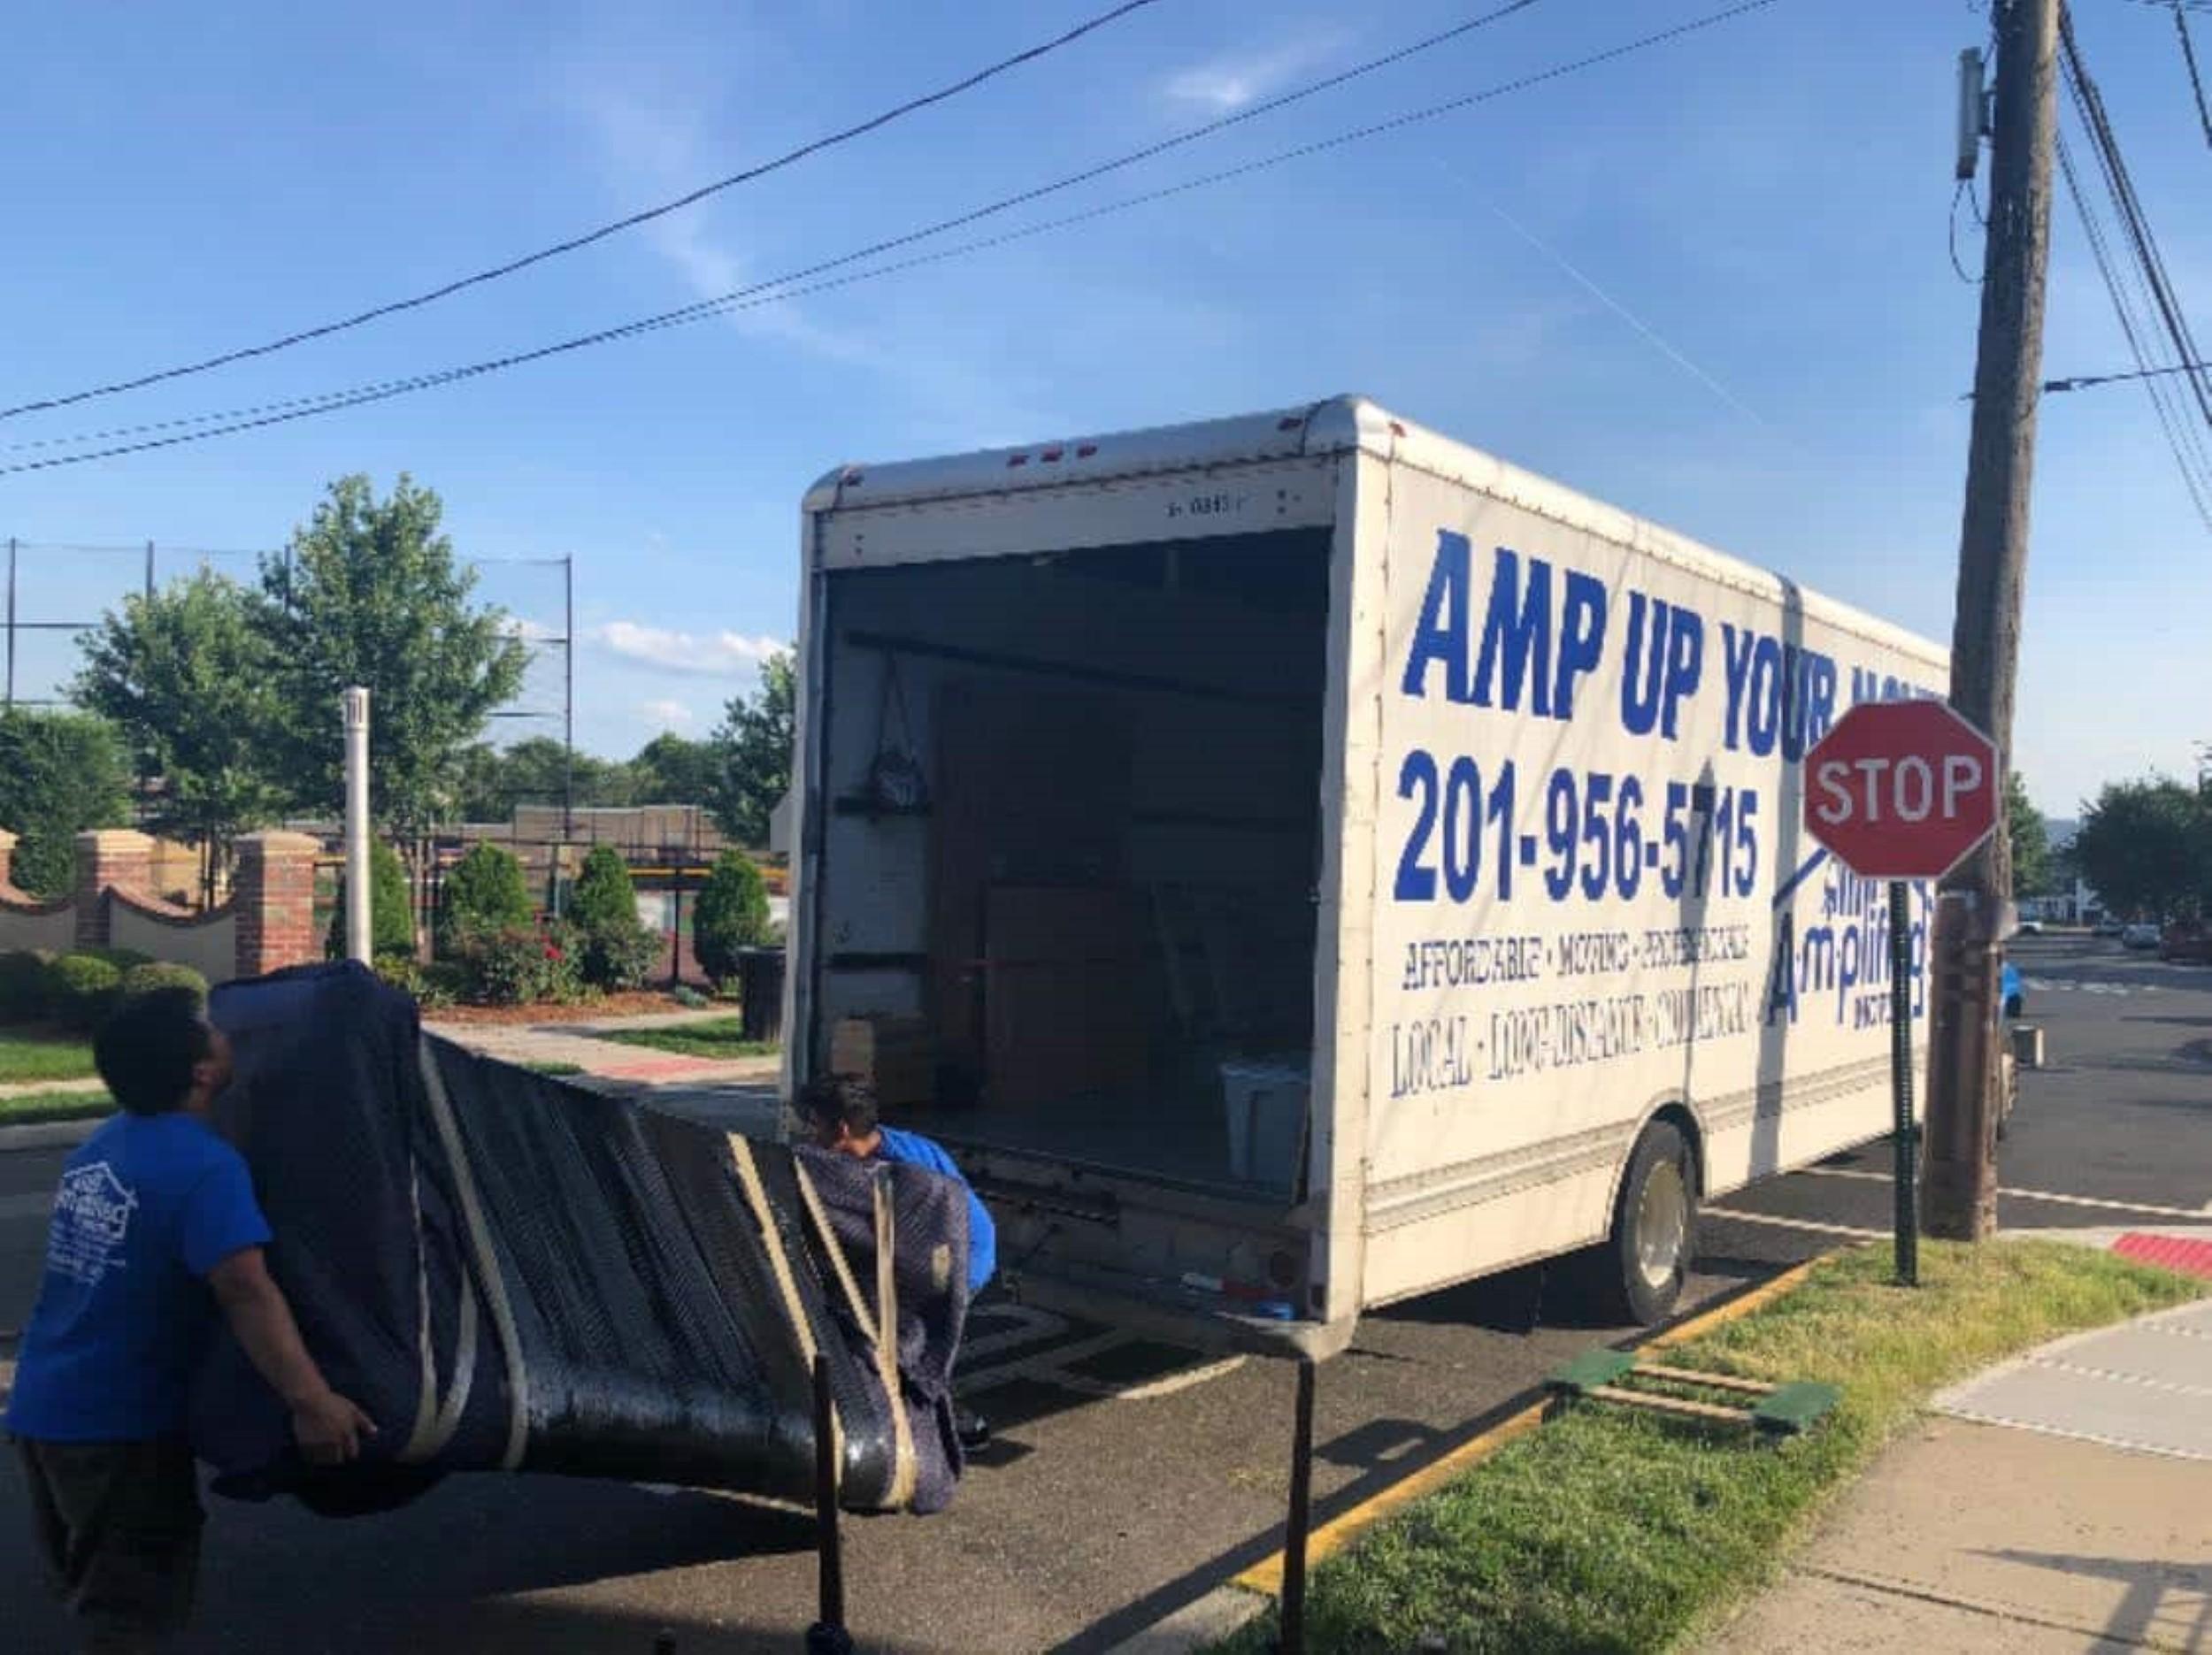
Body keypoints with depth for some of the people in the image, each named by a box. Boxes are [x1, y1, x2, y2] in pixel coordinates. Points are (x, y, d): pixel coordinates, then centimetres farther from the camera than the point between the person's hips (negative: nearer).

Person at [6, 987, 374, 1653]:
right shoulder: (204, 1165, -22)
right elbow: (245, 1290, -32)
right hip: (119, 1422, -8)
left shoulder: (101, 1144, 5)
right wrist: (312, 1400, -35)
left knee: (99, 1587, 24)